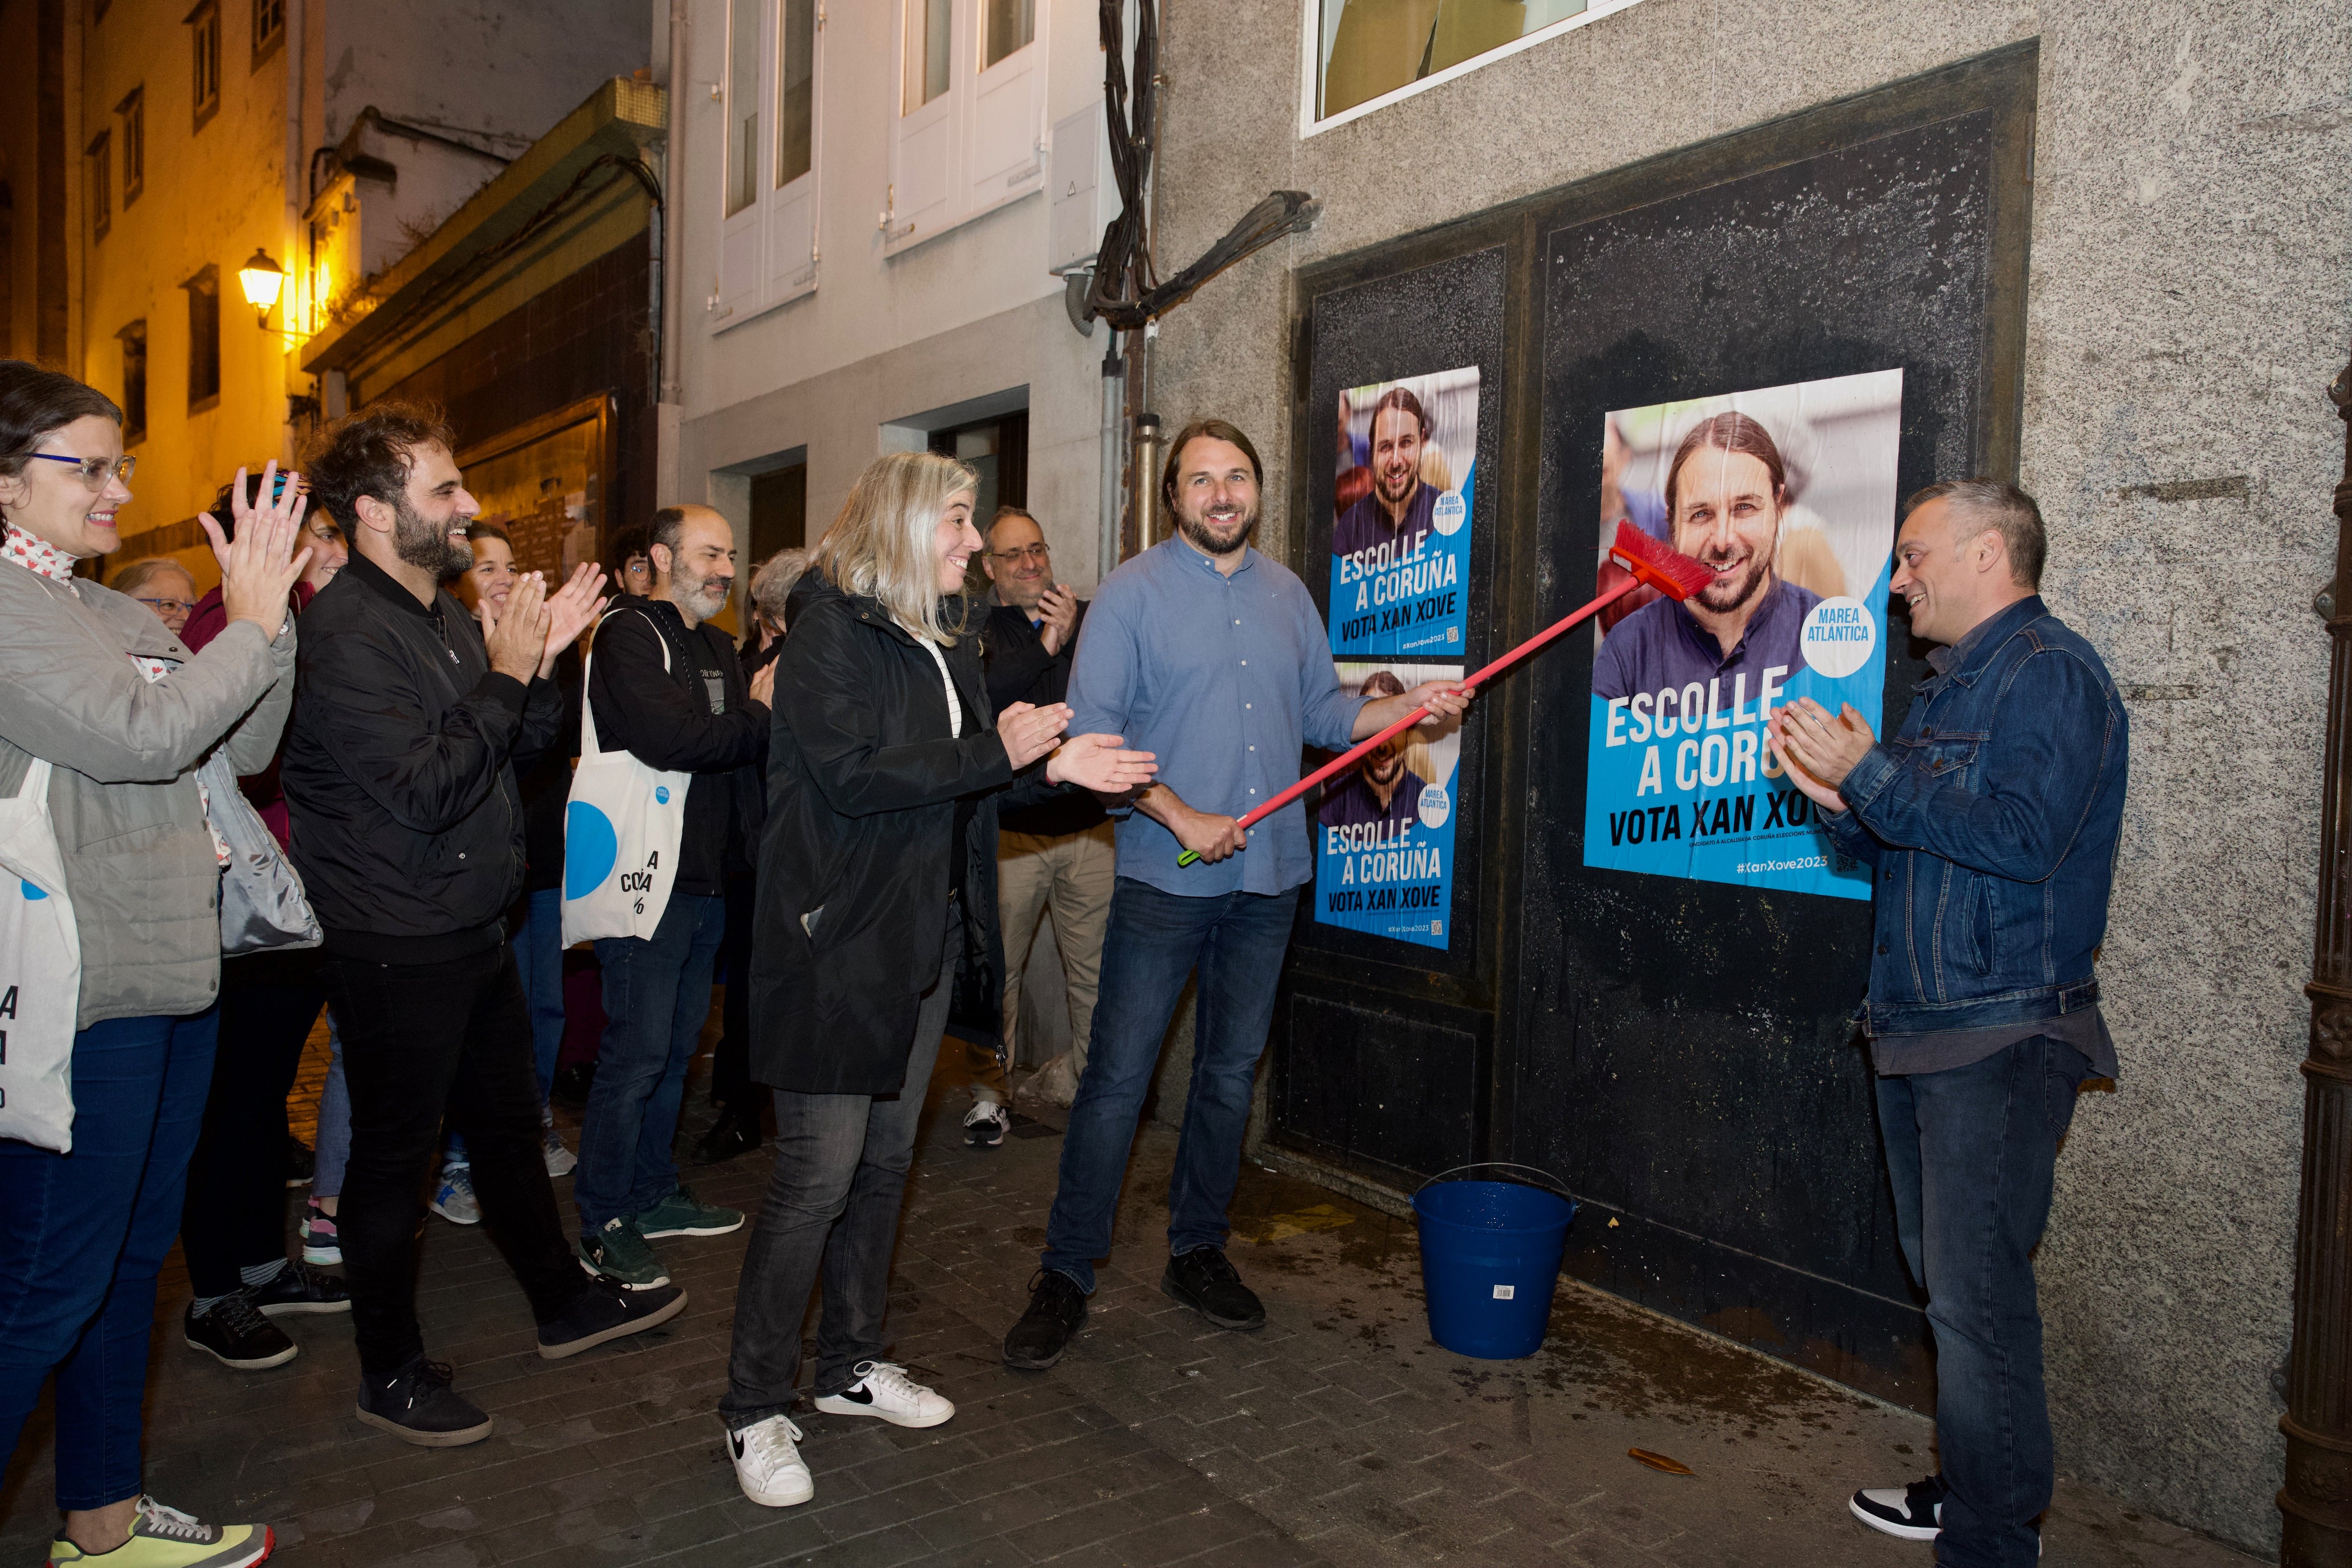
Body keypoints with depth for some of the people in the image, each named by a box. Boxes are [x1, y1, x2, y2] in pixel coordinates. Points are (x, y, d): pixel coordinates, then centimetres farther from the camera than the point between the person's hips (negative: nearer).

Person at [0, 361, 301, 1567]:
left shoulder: (124, 616, 14)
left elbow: (242, 747, 11)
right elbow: (139, 738, -21)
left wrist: (268, 614, 1)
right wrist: (253, 624, -16)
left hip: (172, 974, 9)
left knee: (133, 1254, 17)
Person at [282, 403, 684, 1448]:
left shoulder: (445, 616, 11)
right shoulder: (346, 635, -19)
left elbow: (519, 750, 13)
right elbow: (426, 792, -26)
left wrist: (542, 661, -2)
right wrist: (506, 675, -19)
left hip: (471, 931, 9)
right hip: (396, 951, -9)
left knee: (509, 1125, 20)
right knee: (395, 1156, 6)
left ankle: (564, 1304, 36)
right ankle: (391, 1373, 24)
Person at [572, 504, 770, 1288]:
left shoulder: (718, 647, 18)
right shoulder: (627, 635, -10)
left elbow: (748, 746, 15)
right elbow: (667, 738, -26)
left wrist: (764, 711, -6)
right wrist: (760, 718, -15)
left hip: (707, 877, 9)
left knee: (675, 1048, 16)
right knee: (636, 1054, -3)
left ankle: (653, 1193, 30)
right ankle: (604, 1225, 9)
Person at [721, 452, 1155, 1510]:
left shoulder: (942, 640, 15)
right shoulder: (830, 630, -11)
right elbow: (854, 776, -22)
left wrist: (1055, 765, 3)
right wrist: (1000, 751, -17)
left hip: (924, 937, 8)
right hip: (840, 938, -8)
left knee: (886, 1157, 16)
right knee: (819, 1173, -4)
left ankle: (850, 1363, 32)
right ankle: (755, 1409, 13)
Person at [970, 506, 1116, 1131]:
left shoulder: (1093, 620, 9)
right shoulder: (976, 630, 5)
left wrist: (1076, 637, -14)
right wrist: (1044, 647, -13)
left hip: (1091, 829, 1)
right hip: (1010, 831, -1)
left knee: (1096, 970, 4)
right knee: (996, 968, 4)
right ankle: (990, 1091, 19)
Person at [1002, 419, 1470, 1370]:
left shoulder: (1287, 595, 12)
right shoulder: (1132, 593, -4)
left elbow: (1323, 712, 15)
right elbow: (1092, 733, -11)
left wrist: (1409, 705, -1)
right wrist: (1185, 818, -18)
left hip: (1269, 875, 5)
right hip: (1165, 876, -5)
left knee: (1232, 1072, 13)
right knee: (1118, 1075, -3)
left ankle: (1196, 1252, 28)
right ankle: (1066, 1275, 10)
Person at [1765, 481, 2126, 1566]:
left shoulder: (2051, 672, -11)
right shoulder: (1949, 685, 19)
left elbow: (2021, 837, -25)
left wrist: (1872, 774, -21)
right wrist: (1840, 801, 2)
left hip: (2001, 1038, -10)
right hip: (1918, 1031, 10)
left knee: (1977, 1296, -6)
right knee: (1945, 1278, 18)